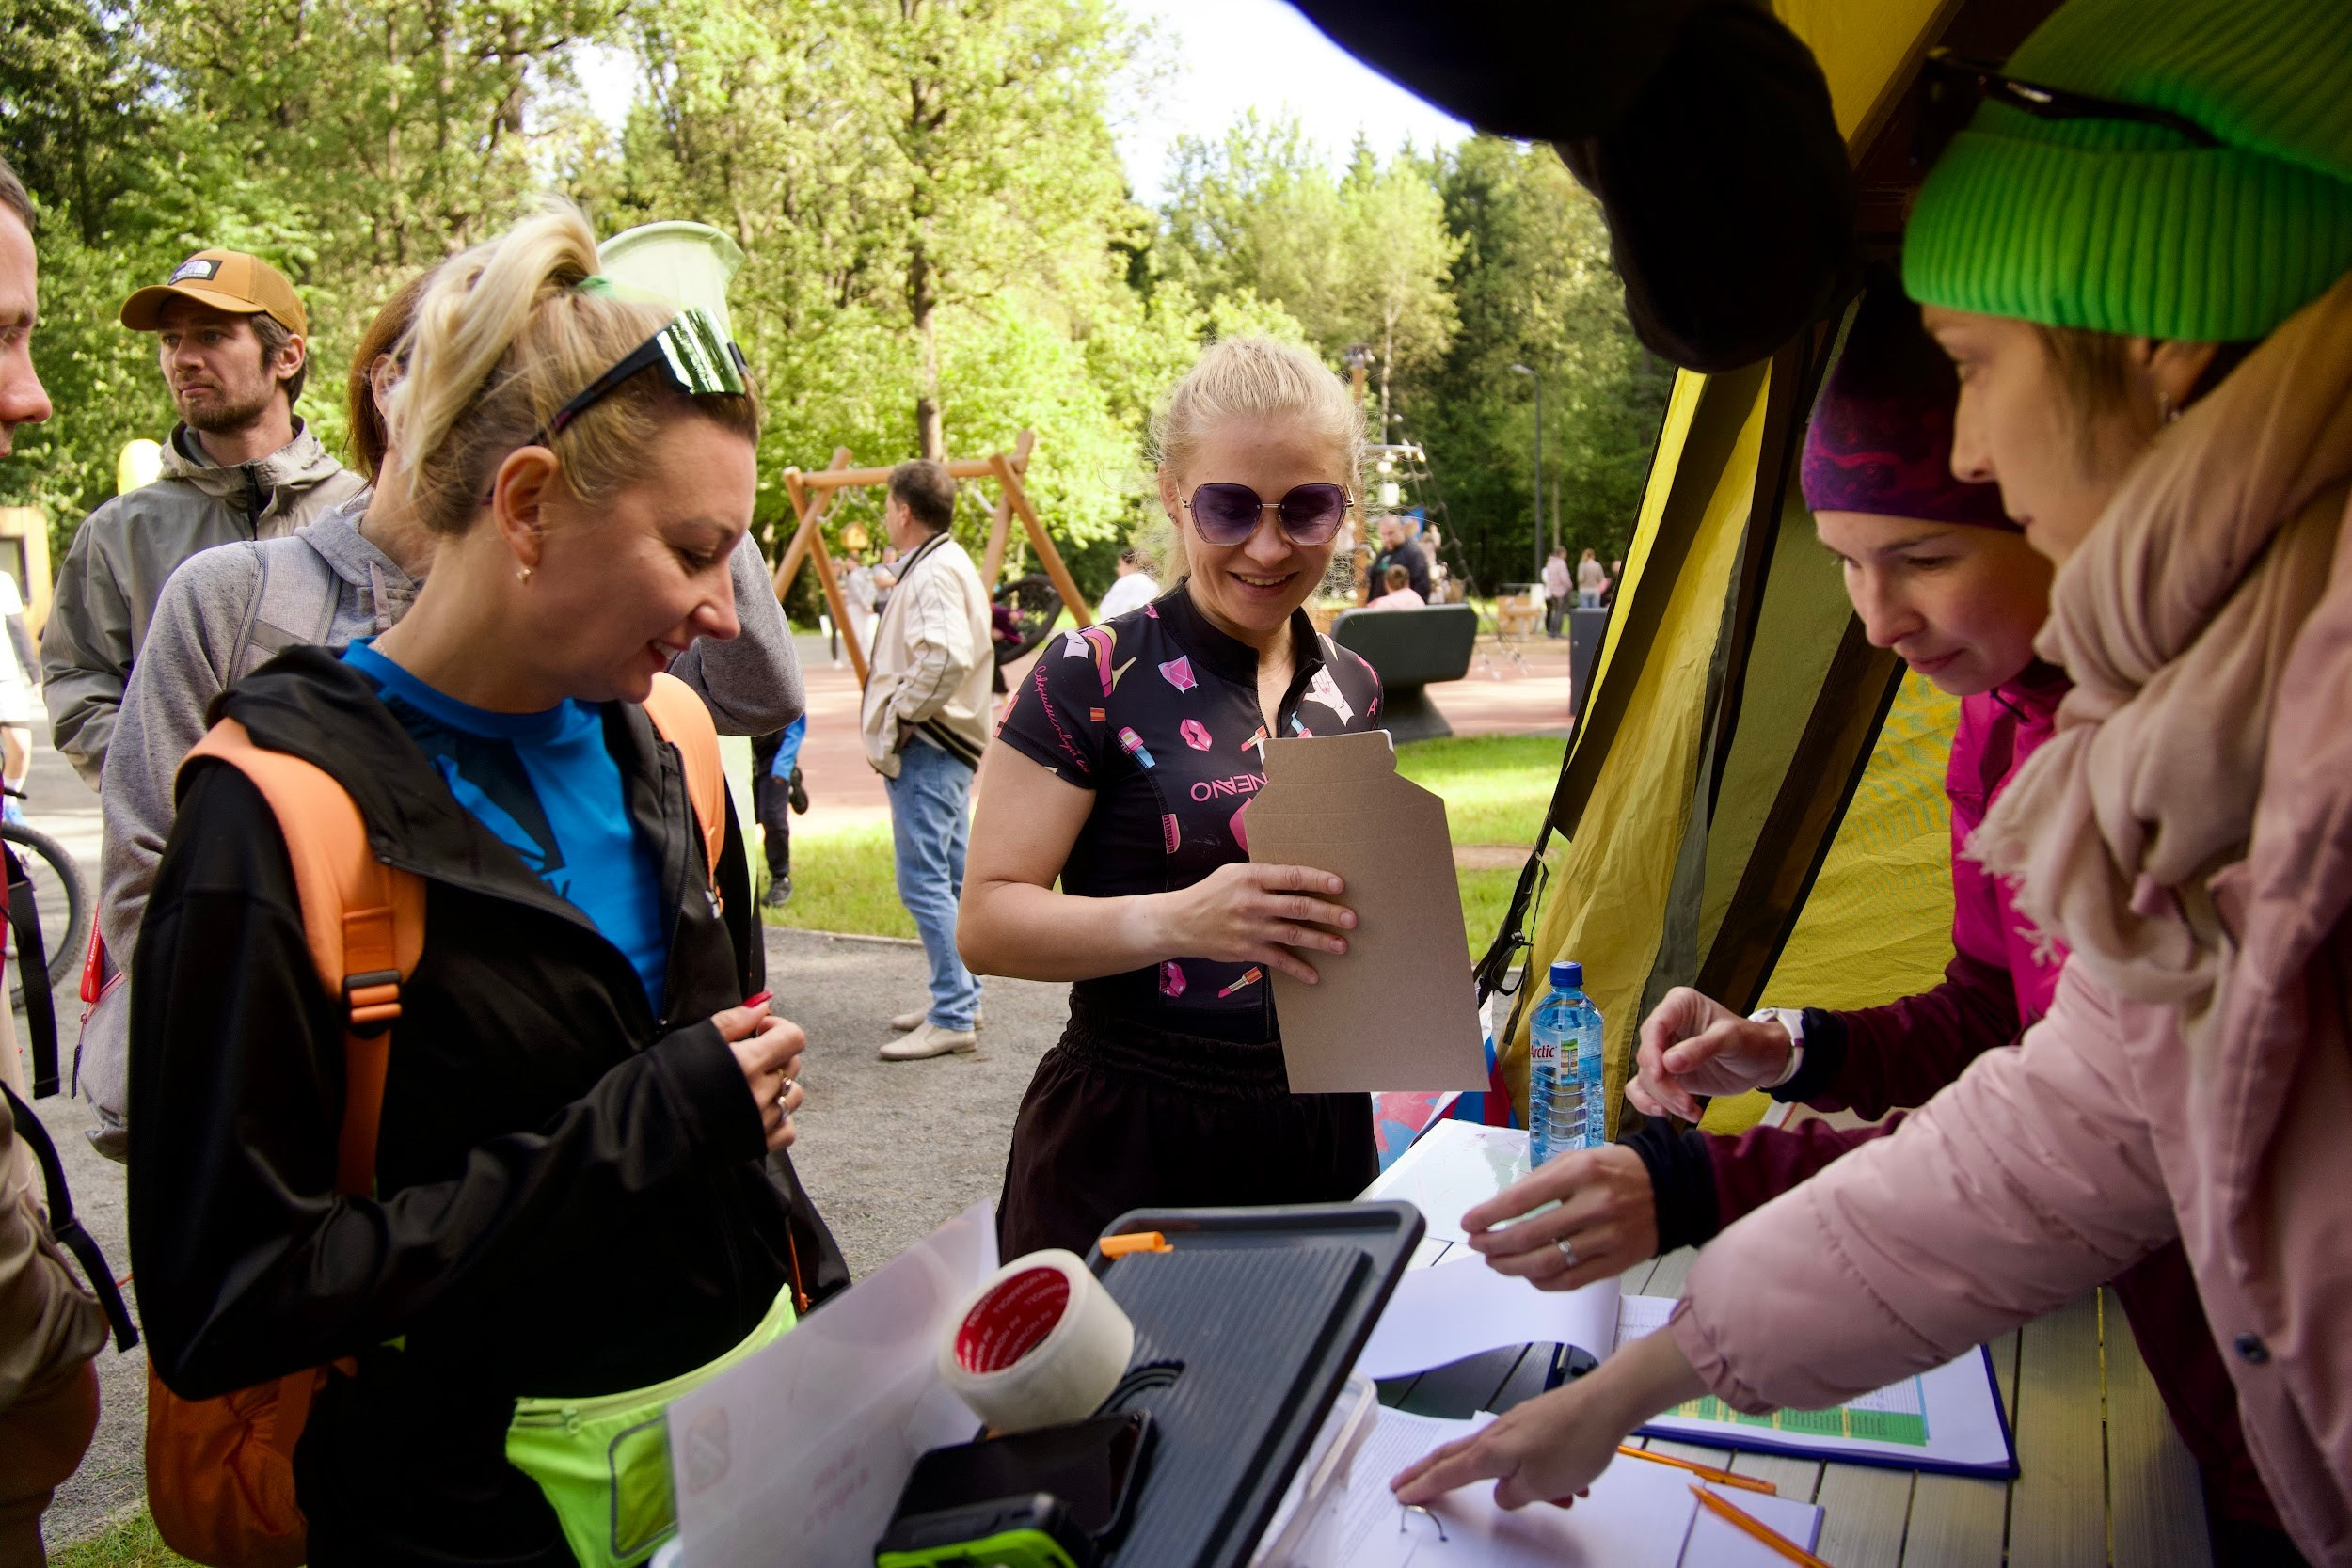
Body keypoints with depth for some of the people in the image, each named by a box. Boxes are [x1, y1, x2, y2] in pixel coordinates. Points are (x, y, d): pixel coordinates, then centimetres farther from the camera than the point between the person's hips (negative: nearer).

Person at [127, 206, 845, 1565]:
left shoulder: (646, 750, 3)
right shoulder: (284, 814, -18)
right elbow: (225, 1309, -21)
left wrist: (830, 1303, 9)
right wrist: (643, 1129, -23)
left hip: (748, 1408, 6)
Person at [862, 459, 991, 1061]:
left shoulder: (933, 572, -16)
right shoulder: (943, 563, 17)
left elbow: (946, 656, -32)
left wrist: (898, 714, -20)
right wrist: (899, 718, 15)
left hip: (925, 750, -11)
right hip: (946, 746, 11)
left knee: (924, 881, -9)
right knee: (950, 879, 16)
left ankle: (952, 1018, -6)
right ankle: (959, 997, 25)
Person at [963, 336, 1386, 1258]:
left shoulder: (1353, 690, 8)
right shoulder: (1095, 678, -10)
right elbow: (987, 921, -14)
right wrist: (1174, 920, -29)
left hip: (1320, 1137, 5)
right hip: (1130, 1148, -5)